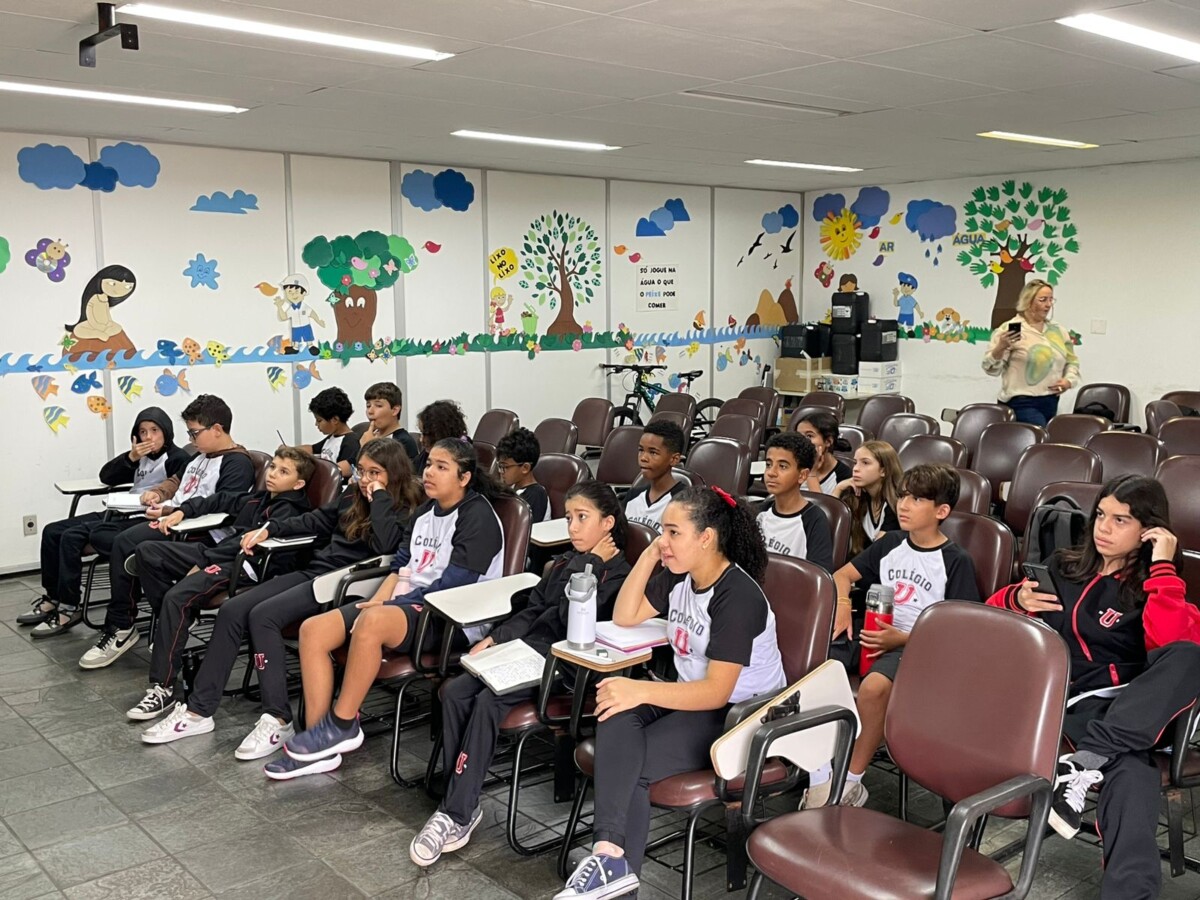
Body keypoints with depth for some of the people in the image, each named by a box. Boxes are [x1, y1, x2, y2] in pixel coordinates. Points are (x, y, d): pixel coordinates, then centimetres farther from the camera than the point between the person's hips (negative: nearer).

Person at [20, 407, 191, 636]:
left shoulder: (178, 458, -7)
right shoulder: (141, 456, 17)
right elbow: (106, 476, 13)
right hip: (122, 514, 9)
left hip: (144, 520, -9)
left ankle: (69, 609, -10)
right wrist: (130, 458, -1)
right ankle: (51, 598, 11)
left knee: (71, 537, -19)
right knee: (52, 531, 4)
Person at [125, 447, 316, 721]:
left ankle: (163, 688, -25)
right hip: (220, 553, 10)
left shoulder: (289, 511, -7)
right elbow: (221, 501, 31)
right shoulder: (260, 499, 20)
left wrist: (204, 560, -17)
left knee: (178, 596, -31)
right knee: (147, 552, 5)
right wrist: (183, 511, 17)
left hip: (245, 566, -10)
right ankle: (175, 624, 4)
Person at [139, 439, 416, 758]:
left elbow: (383, 546, -24)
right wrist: (270, 529, 22)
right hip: (313, 570, 8)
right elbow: (316, 520, 30)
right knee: (232, 610, -8)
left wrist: (380, 499, -16)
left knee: (263, 615, -26)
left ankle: (278, 719, -23)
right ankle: (198, 710, -5)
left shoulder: (402, 513, -5)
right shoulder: (353, 496, 16)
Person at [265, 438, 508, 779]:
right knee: (313, 630, -8)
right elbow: (399, 567, 16)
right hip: (405, 603, 9)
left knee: (371, 623, -37)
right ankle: (320, 740, -8)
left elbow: (452, 586, -17)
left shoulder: (478, 517, -9)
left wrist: (390, 605, -16)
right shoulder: (424, 512, 18)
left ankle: (342, 726, -19)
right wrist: (379, 600, -4)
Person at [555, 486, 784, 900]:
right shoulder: (680, 576, 3)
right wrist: (648, 555, -1)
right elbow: (624, 616, 10)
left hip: (741, 714, -7)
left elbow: (717, 692, -26)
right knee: (616, 720, -25)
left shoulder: (738, 597, -22)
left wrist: (641, 690, -35)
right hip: (691, 696, 8)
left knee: (627, 764, -25)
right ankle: (612, 854, -35)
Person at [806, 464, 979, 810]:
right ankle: (820, 777, -14)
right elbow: (843, 574, 22)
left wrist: (903, 639, -17)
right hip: (873, 635, 6)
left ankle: (851, 784, -19)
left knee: (873, 687, -38)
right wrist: (842, 604, -1)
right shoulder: (890, 543, 14)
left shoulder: (956, 561, -2)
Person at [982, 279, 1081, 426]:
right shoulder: (1009, 329, -6)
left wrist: (1069, 380, 3)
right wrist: (1001, 348, -29)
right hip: (1022, 402, -7)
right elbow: (991, 368, -9)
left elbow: (1072, 361, 23)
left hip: (1051, 403, 7)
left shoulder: (1058, 331, 14)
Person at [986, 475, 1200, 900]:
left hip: (1132, 712, 0)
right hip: (1075, 705, 0)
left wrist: (1162, 565, -11)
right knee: (1130, 775, -35)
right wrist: (1018, 599, 1)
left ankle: (1085, 762, -39)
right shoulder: (1063, 568, 17)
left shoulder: (1153, 587, 8)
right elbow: (992, 613, 23)